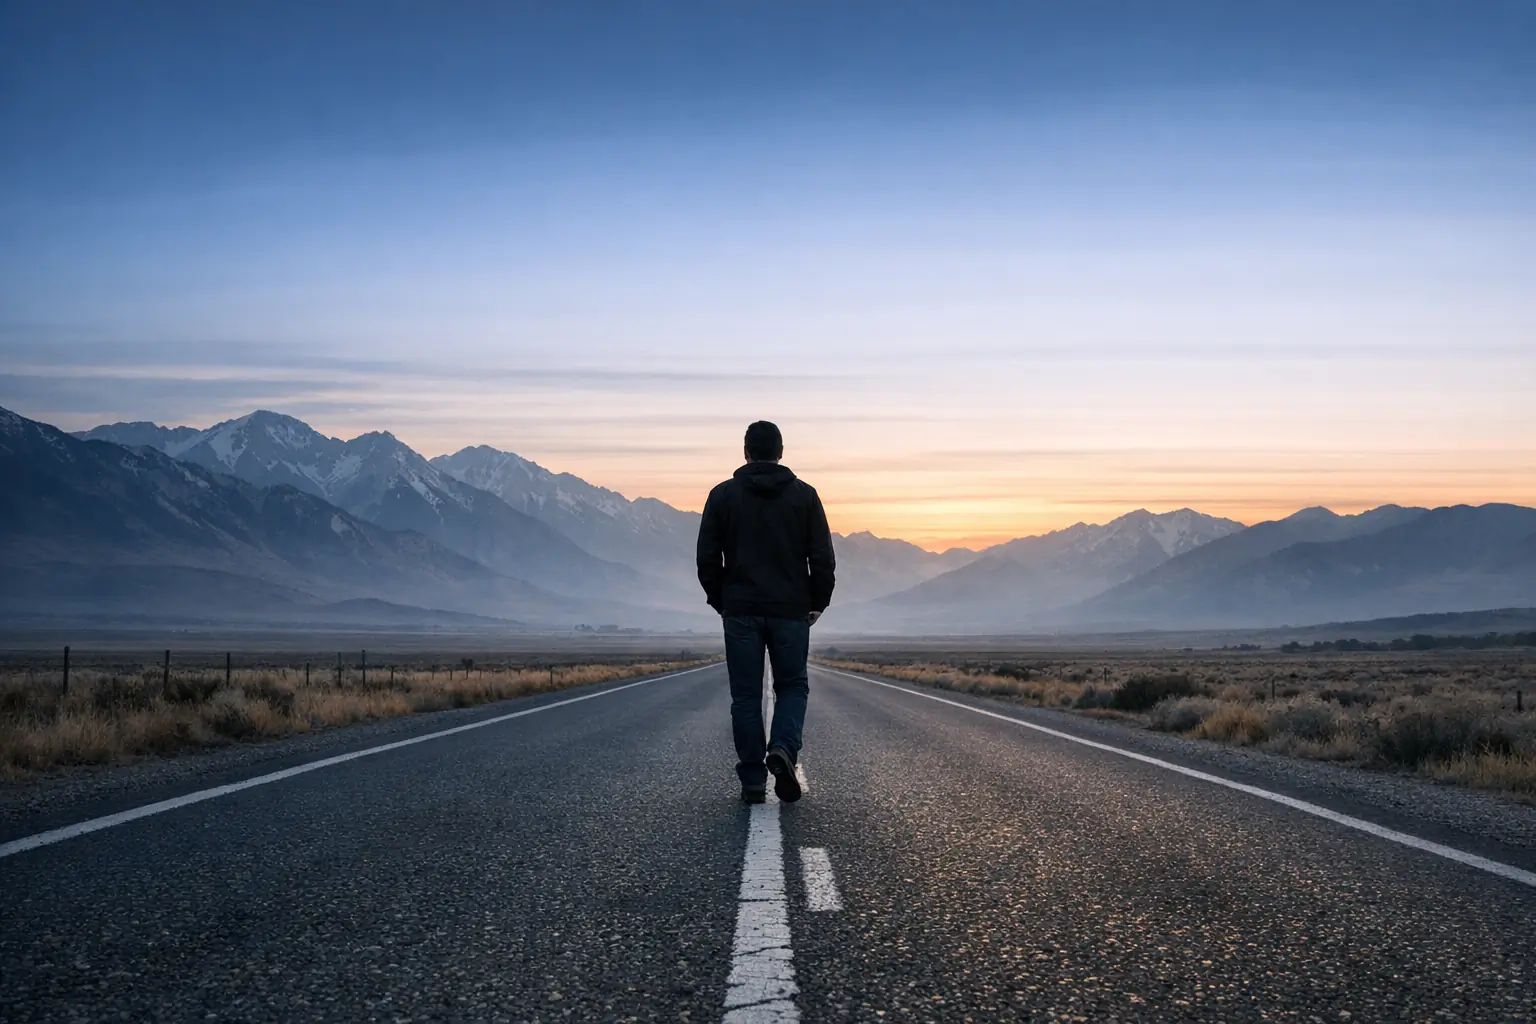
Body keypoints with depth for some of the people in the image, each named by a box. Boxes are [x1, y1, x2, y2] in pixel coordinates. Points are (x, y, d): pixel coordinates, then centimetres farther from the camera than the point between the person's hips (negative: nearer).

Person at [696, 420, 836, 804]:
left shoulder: (723, 495, 2)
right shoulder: (804, 495, 1)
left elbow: (707, 558, 1)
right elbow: (823, 559, -1)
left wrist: (720, 600, 14)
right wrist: (818, 602, 12)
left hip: (740, 611, 0)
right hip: (791, 610, 0)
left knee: (746, 695, 6)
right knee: (792, 686, 12)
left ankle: (753, 781, 4)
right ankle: (784, 749, -14)